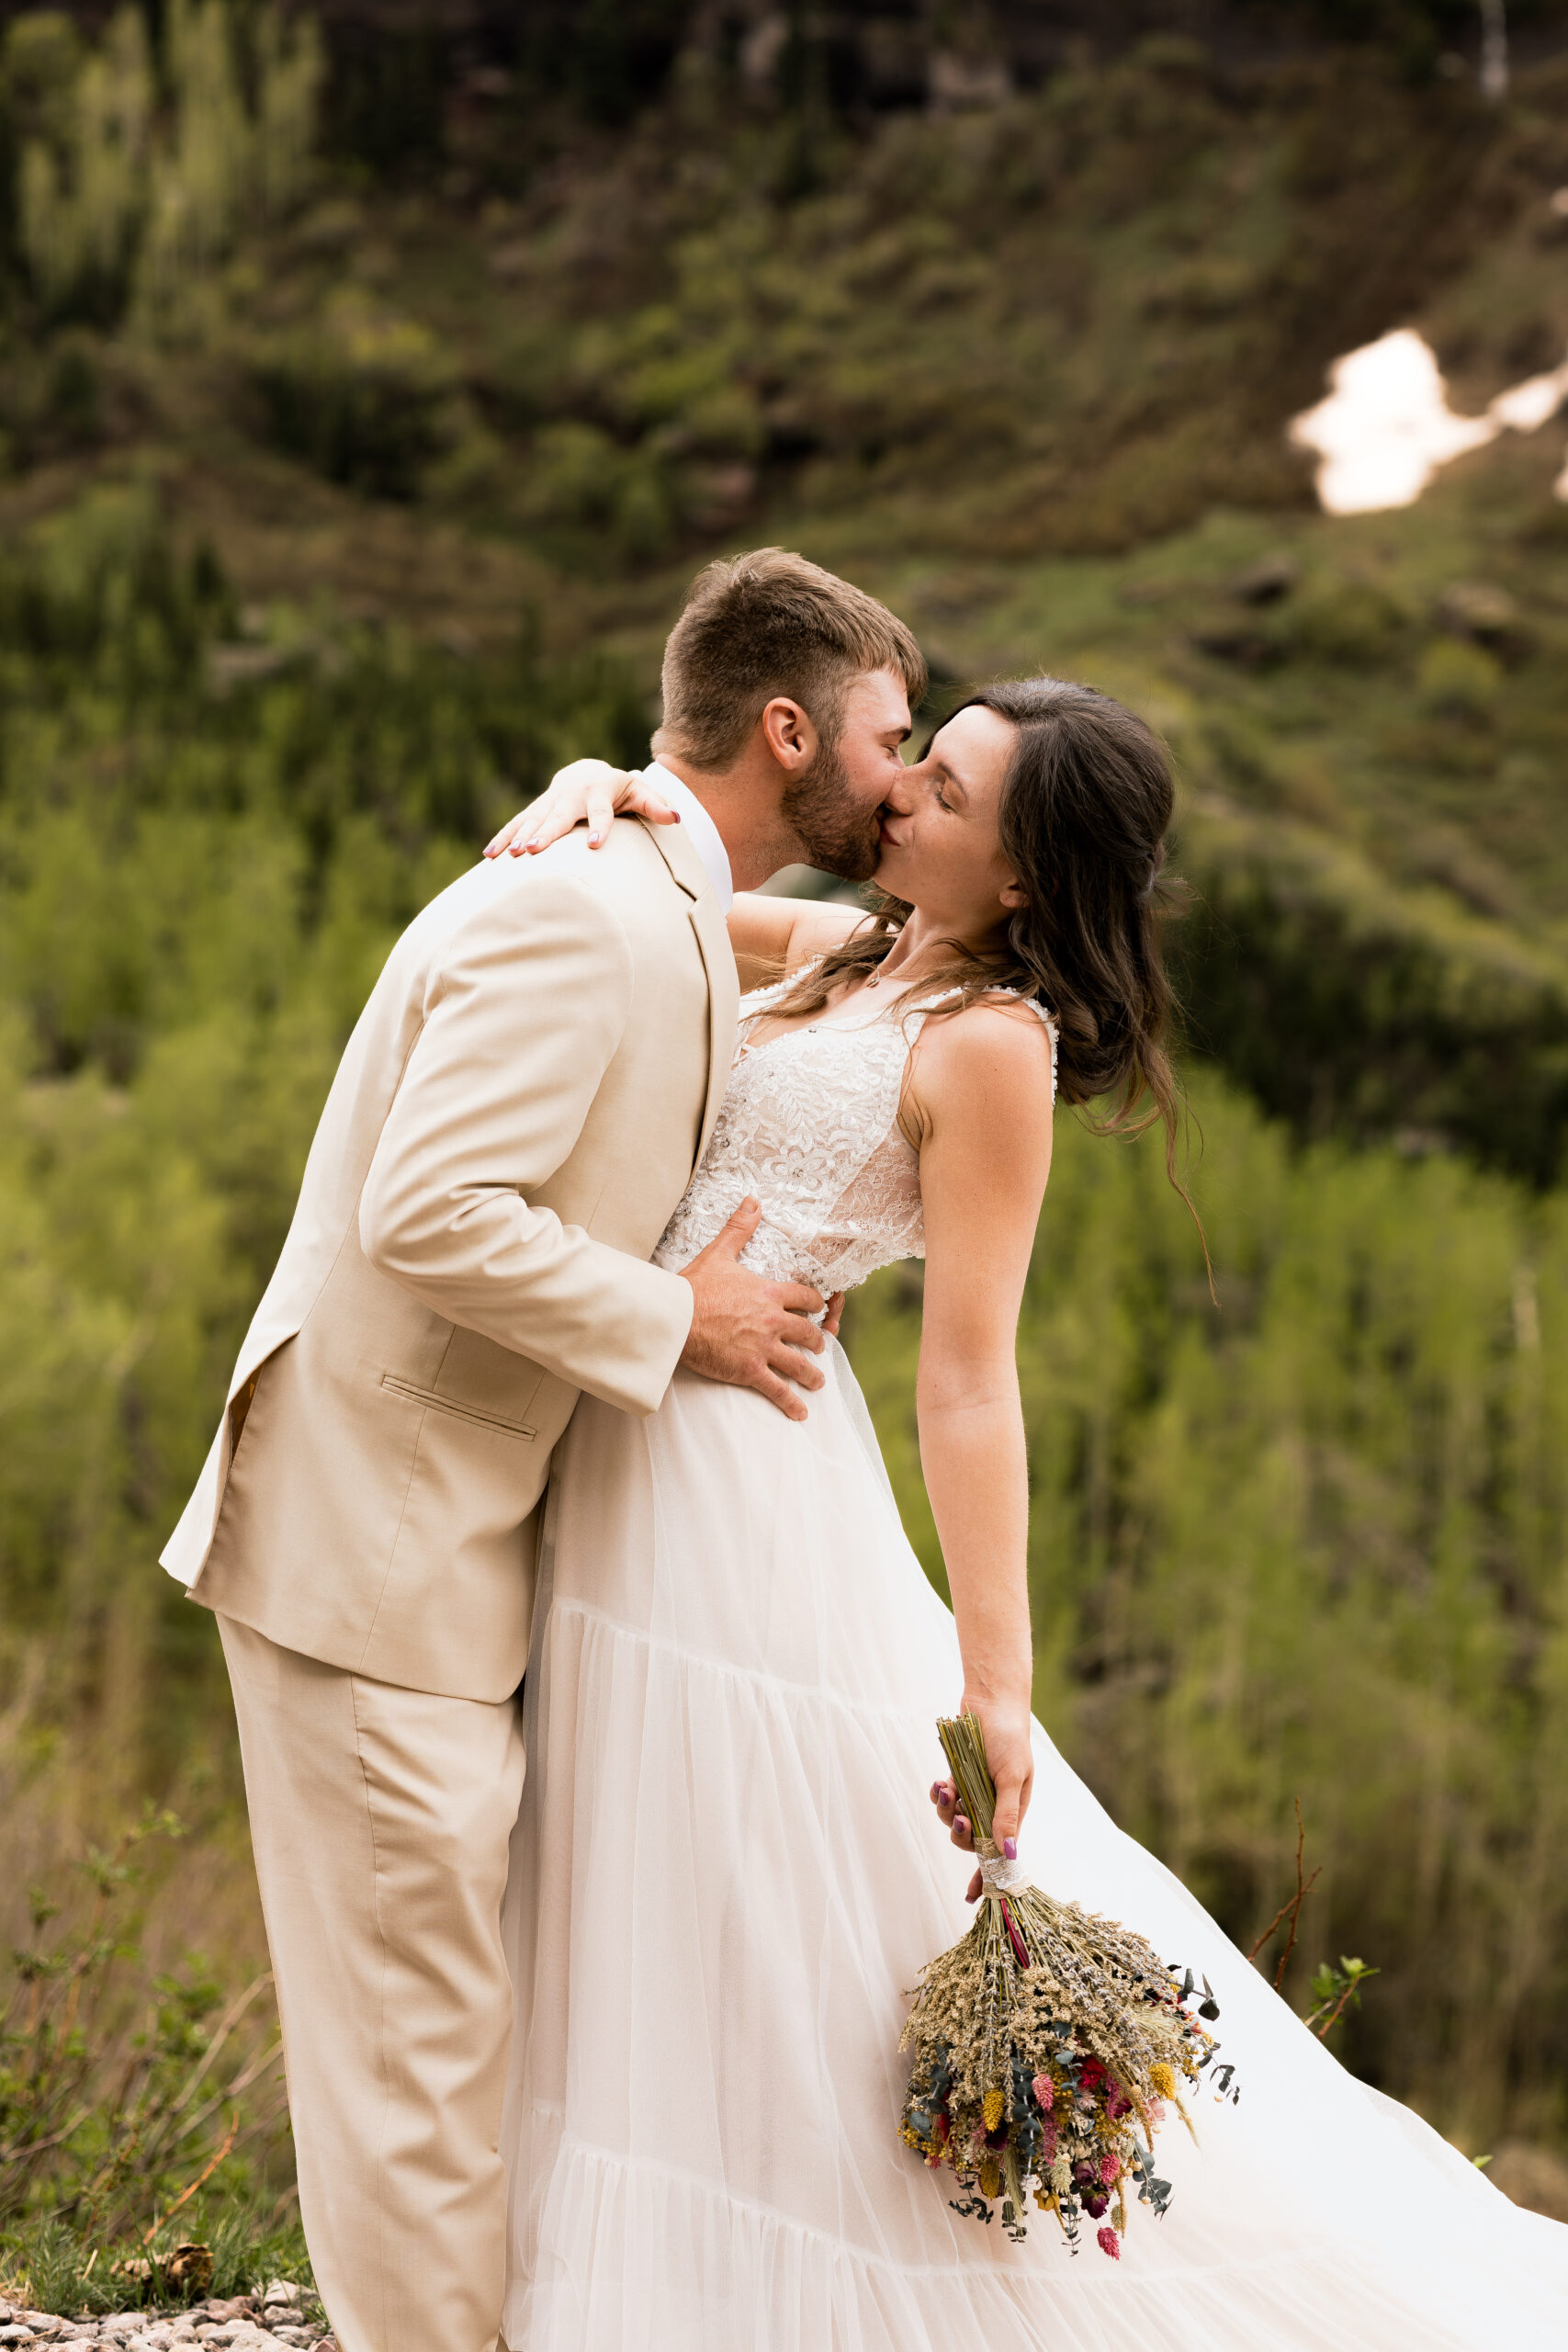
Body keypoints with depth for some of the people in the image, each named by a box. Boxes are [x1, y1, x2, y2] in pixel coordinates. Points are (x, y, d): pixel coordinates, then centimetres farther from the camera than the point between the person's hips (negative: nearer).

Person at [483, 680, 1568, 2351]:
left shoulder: (988, 1045, -13)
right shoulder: (845, 953, 10)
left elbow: (970, 1378, -16)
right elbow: (647, 884, 20)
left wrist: (997, 1680, -17)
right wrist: (603, 792, -4)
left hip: (744, 1474, -9)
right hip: (635, 1460, 9)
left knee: (786, 1935, 0)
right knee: (661, 1931, 16)